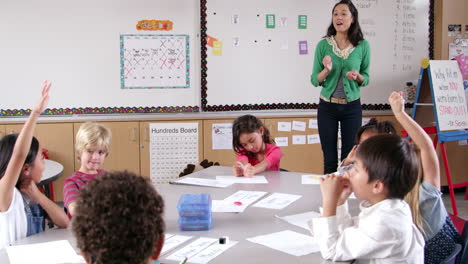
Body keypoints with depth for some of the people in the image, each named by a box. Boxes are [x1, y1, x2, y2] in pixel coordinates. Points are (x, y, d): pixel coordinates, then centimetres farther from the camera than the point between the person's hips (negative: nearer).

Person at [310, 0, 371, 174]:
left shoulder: (363, 46, -3)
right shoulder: (323, 45, -4)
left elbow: (366, 79, 6)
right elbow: (315, 80, -2)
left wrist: (358, 77, -16)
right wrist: (326, 70, -21)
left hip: (352, 107, 0)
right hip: (327, 107, 0)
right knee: (329, 159, 6)